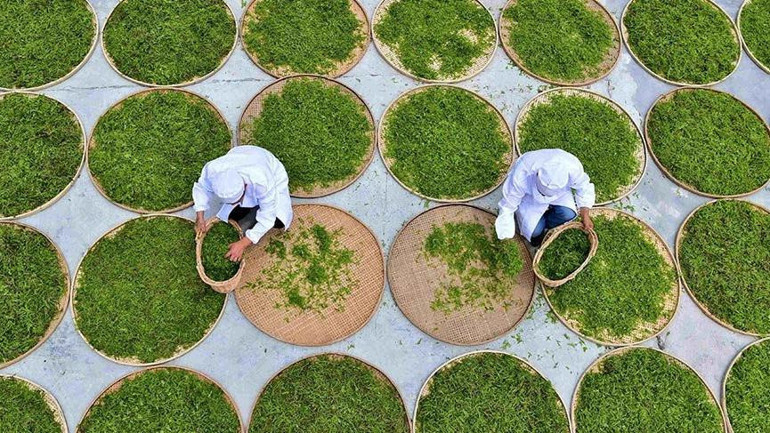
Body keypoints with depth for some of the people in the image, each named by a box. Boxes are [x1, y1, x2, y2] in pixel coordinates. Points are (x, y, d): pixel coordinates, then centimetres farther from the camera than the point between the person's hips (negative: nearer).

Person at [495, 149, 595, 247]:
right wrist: (507, 237, -22)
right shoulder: (521, 177, -40)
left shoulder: (573, 168, -36)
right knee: (534, 231, -20)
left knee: (568, 214, -26)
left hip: (560, 193, 2)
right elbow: (507, 207, -26)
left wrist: (585, 216, -9)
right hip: (529, 197, -2)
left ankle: (545, 229, 2)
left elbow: (583, 187, -11)